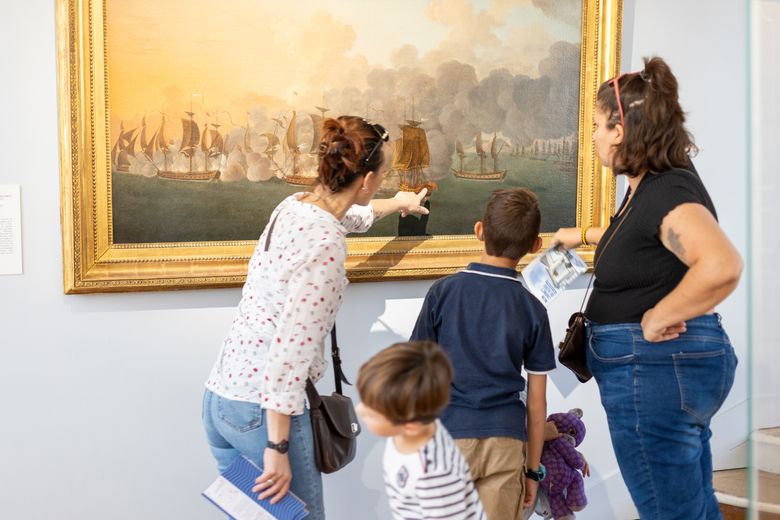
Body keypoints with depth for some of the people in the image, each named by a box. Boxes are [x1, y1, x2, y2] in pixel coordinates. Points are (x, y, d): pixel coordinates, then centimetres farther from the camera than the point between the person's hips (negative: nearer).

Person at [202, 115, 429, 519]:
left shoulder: (294, 206, 8)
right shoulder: (325, 245, -19)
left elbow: (349, 214, 33)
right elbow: (290, 348, -23)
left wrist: (398, 203, 53)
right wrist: (278, 448, -20)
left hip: (219, 395, 9)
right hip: (262, 411, -9)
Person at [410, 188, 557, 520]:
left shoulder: (443, 292, 0)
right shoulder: (533, 309, 3)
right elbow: (536, 403, 5)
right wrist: (533, 468, 14)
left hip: (448, 433, -1)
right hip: (505, 442, 1)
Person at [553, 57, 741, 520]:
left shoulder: (667, 192, -22)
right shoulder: (651, 183, 7)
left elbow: (722, 266, -39)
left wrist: (658, 318, -28)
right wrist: (585, 235, 37)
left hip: (656, 370, -10)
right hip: (667, 365, 10)